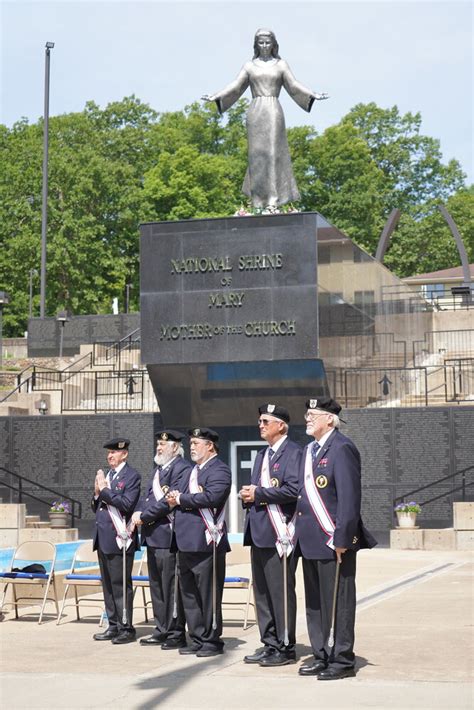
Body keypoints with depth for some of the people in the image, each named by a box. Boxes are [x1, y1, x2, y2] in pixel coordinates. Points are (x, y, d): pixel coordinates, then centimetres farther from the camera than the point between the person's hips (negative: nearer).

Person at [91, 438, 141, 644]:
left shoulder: (132, 476, -7)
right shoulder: (107, 475, 16)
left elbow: (126, 504, -19)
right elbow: (96, 508, 19)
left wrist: (105, 490, -15)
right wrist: (97, 493, 0)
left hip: (119, 538, -8)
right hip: (103, 538, 8)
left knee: (120, 584, -4)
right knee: (108, 584, 12)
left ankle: (126, 628, 2)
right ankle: (113, 626, 20)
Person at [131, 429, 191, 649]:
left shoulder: (182, 468, -12)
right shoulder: (159, 469, 20)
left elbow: (169, 501, -19)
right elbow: (149, 497, 20)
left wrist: (144, 516, -14)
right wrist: (138, 512, 1)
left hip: (168, 536, -10)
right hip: (152, 536, 10)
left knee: (171, 588, -5)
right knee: (157, 587, 14)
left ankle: (176, 634, 2)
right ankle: (162, 631, 22)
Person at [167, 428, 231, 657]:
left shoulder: (219, 470, -8)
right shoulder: (190, 472, 21)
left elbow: (211, 497, -23)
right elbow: (175, 497, 20)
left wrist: (181, 499, -13)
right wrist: (174, 499, -5)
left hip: (206, 543, -9)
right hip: (185, 543, 9)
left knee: (208, 595, -2)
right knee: (189, 595, 12)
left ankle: (212, 641, 6)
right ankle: (197, 639, 20)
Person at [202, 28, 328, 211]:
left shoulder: (280, 64, 11)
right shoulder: (249, 66, 12)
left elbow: (294, 86, 6)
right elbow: (235, 86, 7)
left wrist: (313, 95, -7)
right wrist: (215, 97, -3)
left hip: (274, 112, -1)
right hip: (255, 112, 1)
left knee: (273, 151, -8)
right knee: (257, 153, -2)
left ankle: (273, 199, -12)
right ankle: (258, 199, -1)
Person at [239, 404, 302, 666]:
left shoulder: (292, 452, -8)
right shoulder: (262, 455, 20)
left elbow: (292, 489, -19)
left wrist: (258, 493, -14)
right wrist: (248, 495, 3)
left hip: (279, 534, -9)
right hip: (259, 534, 9)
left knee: (281, 592, -4)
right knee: (262, 593, 12)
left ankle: (285, 648, 3)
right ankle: (269, 644, 19)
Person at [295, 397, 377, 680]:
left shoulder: (342, 448, -13)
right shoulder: (310, 450, 16)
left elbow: (349, 498, -18)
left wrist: (341, 539, -20)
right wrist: (300, 533, 16)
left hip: (334, 542, -9)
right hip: (311, 541, 9)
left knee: (338, 603, -1)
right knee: (315, 603, 13)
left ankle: (343, 660, 8)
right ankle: (322, 656, 22)